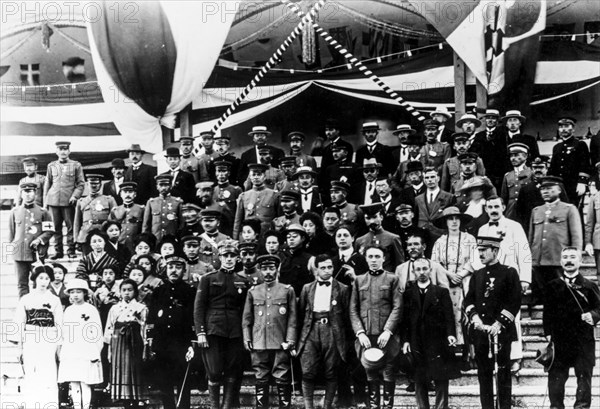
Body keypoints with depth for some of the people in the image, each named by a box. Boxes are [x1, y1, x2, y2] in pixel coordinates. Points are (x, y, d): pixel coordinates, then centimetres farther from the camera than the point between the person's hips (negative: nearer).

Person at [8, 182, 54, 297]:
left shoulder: (43, 212, 3)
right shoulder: (15, 212, 10)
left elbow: (50, 231, 0)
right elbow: (11, 231, 16)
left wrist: (39, 240, -12)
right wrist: (11, 245, 12)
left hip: (37, 253, -2)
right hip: (19, 253, 2)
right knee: (22, 284, 2)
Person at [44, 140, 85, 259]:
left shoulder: (76, 165, 7)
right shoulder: (51, 166, 13)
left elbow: (81, 183, 4)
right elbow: (47, 184, 16)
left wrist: (75, 196, -10)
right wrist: (45, 201, 11)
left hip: (68, 201, -2)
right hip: (53, 200, 2)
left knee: (70, 226, -2)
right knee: (56, 227, 3)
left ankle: (71, 250, 5)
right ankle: (58, 251, 9)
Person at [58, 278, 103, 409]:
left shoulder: (91, 310, -1)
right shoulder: (68, 310, 13)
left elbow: (97, 333, -2)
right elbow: (64, 333, 17)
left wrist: (96, 353, -6)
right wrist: (60, 351, 11)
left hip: (86, 354, -4)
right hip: (69, 354, 4)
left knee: (85, 384, -4)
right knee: (73, 384, 5)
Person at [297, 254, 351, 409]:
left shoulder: (342, 289, 7)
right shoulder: (307, 288, 13)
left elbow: (346, 315, 6)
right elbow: (300, 313, 15)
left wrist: (345, 339, 2)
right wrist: (302, 333, 7)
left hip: (332, 331, -1)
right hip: (311, 331, 1)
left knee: (331, 373, 2)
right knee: (308, 372, -6)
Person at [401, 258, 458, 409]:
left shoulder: (442, 292, 6)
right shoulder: (408, 293, 8)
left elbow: (449, 316, -1)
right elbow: (404, 319, 6)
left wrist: (451, 334, -16)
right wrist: (405, 340, -3)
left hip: (438, 345, -1)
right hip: (416, 346, 1)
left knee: (441, 382, 0)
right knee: (419, 383, 4)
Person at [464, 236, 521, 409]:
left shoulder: (509, 273, -2)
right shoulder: (477, 275, 13)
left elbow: (514, 302, -8)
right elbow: (468, 300, 10)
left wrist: (499, 324, -15)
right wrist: (475, 317, -9)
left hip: (501, 332, -5)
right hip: (480, 332, 5)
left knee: (503, 372, 1)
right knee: (484, 373, 7)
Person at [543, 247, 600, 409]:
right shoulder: (553, 286, 8)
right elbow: (548, 311, 6)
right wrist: (548, 333, -3)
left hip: (583, 340, 0)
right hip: (559, 339, 0)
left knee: (584, 376, 2)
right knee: (556, 377, 1)